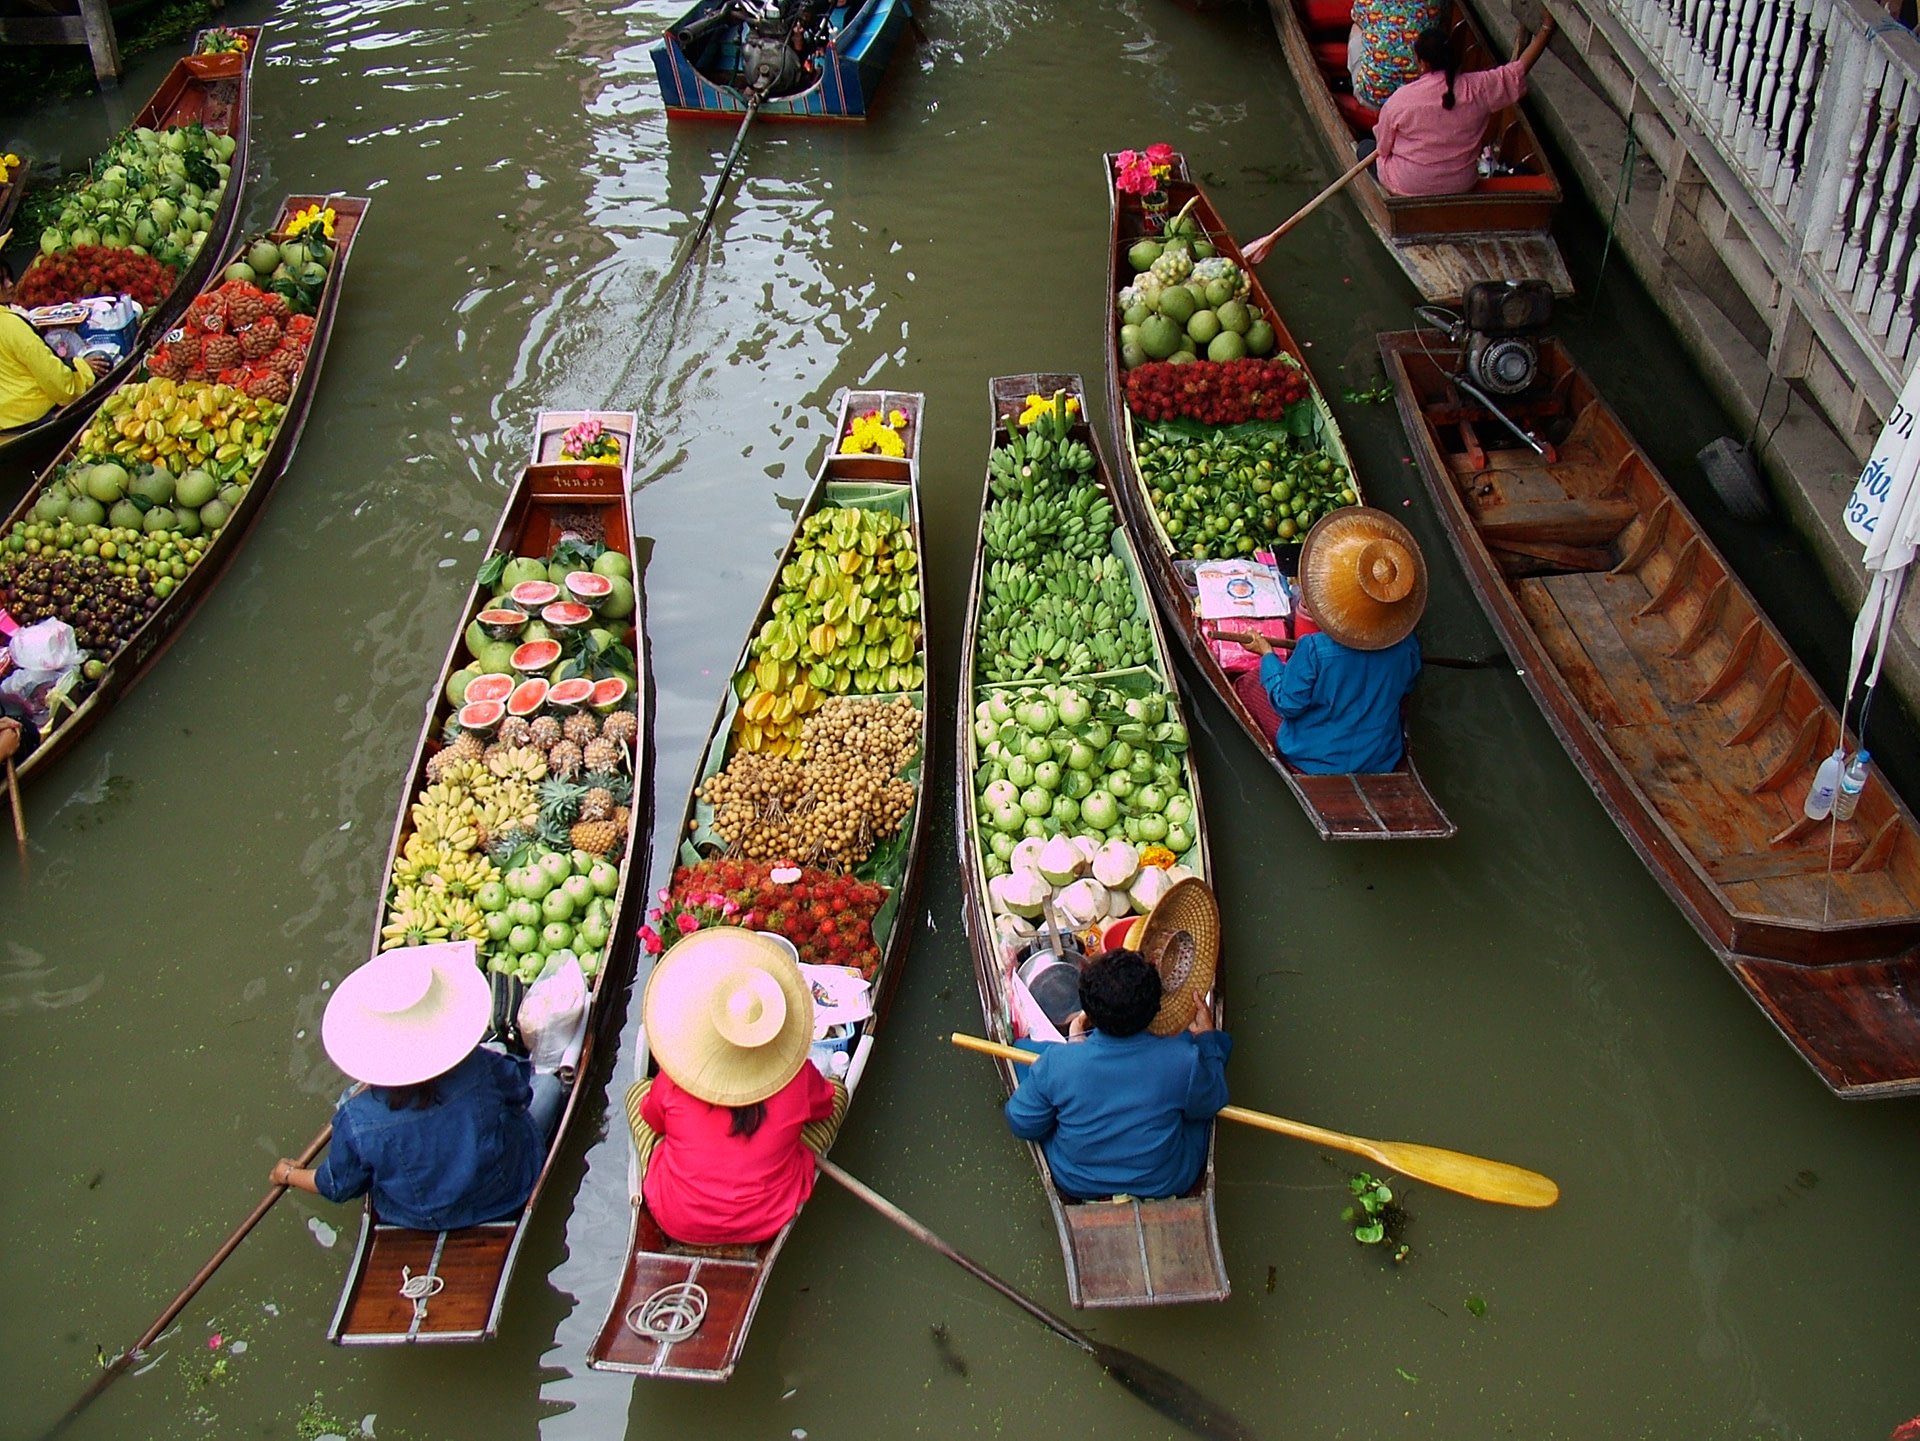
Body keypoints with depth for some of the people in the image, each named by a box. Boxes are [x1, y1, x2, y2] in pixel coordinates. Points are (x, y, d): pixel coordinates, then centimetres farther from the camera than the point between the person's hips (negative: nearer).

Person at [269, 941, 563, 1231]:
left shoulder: (357, 1120, -32)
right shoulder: (484, 1068, -35)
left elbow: (338, 1187, -11)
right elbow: (519, 1092, -10)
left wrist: (288, 1174, 8)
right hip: (506, 1197, -1)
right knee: (548, 1082, 18)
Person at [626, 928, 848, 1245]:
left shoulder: (674, 1080, -21)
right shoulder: (797, 1076, -21)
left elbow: (653, 1120, 2)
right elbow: (825, 1105, 3)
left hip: (678, 1224, 0)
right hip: (769, 1222, 0)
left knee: (637, 1091, 21)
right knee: (838, 1091, 14)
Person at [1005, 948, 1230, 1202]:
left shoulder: (1056, 1062, -29)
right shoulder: (1182, 1062, -30)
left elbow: (1022, 1125, -11)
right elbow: (1211, 1102, -7)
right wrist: (1205, 1038, 6)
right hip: (1168, 1185, 0)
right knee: (1219, 1043, 11)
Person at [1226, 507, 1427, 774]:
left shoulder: (1314, 651, -31)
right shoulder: (1406, 646, -17)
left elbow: (1288, 704, -18)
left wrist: (1267, 656, -5)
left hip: (1317, 761, -5)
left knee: (1247, 684, 10)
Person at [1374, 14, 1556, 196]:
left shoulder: (1400, 99, -23)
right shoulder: (1478, 87, -17)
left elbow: (1383, 147, -9)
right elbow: (1520, 68, -5)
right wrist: (1546, 29, 6)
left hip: (1408, 185, -6)